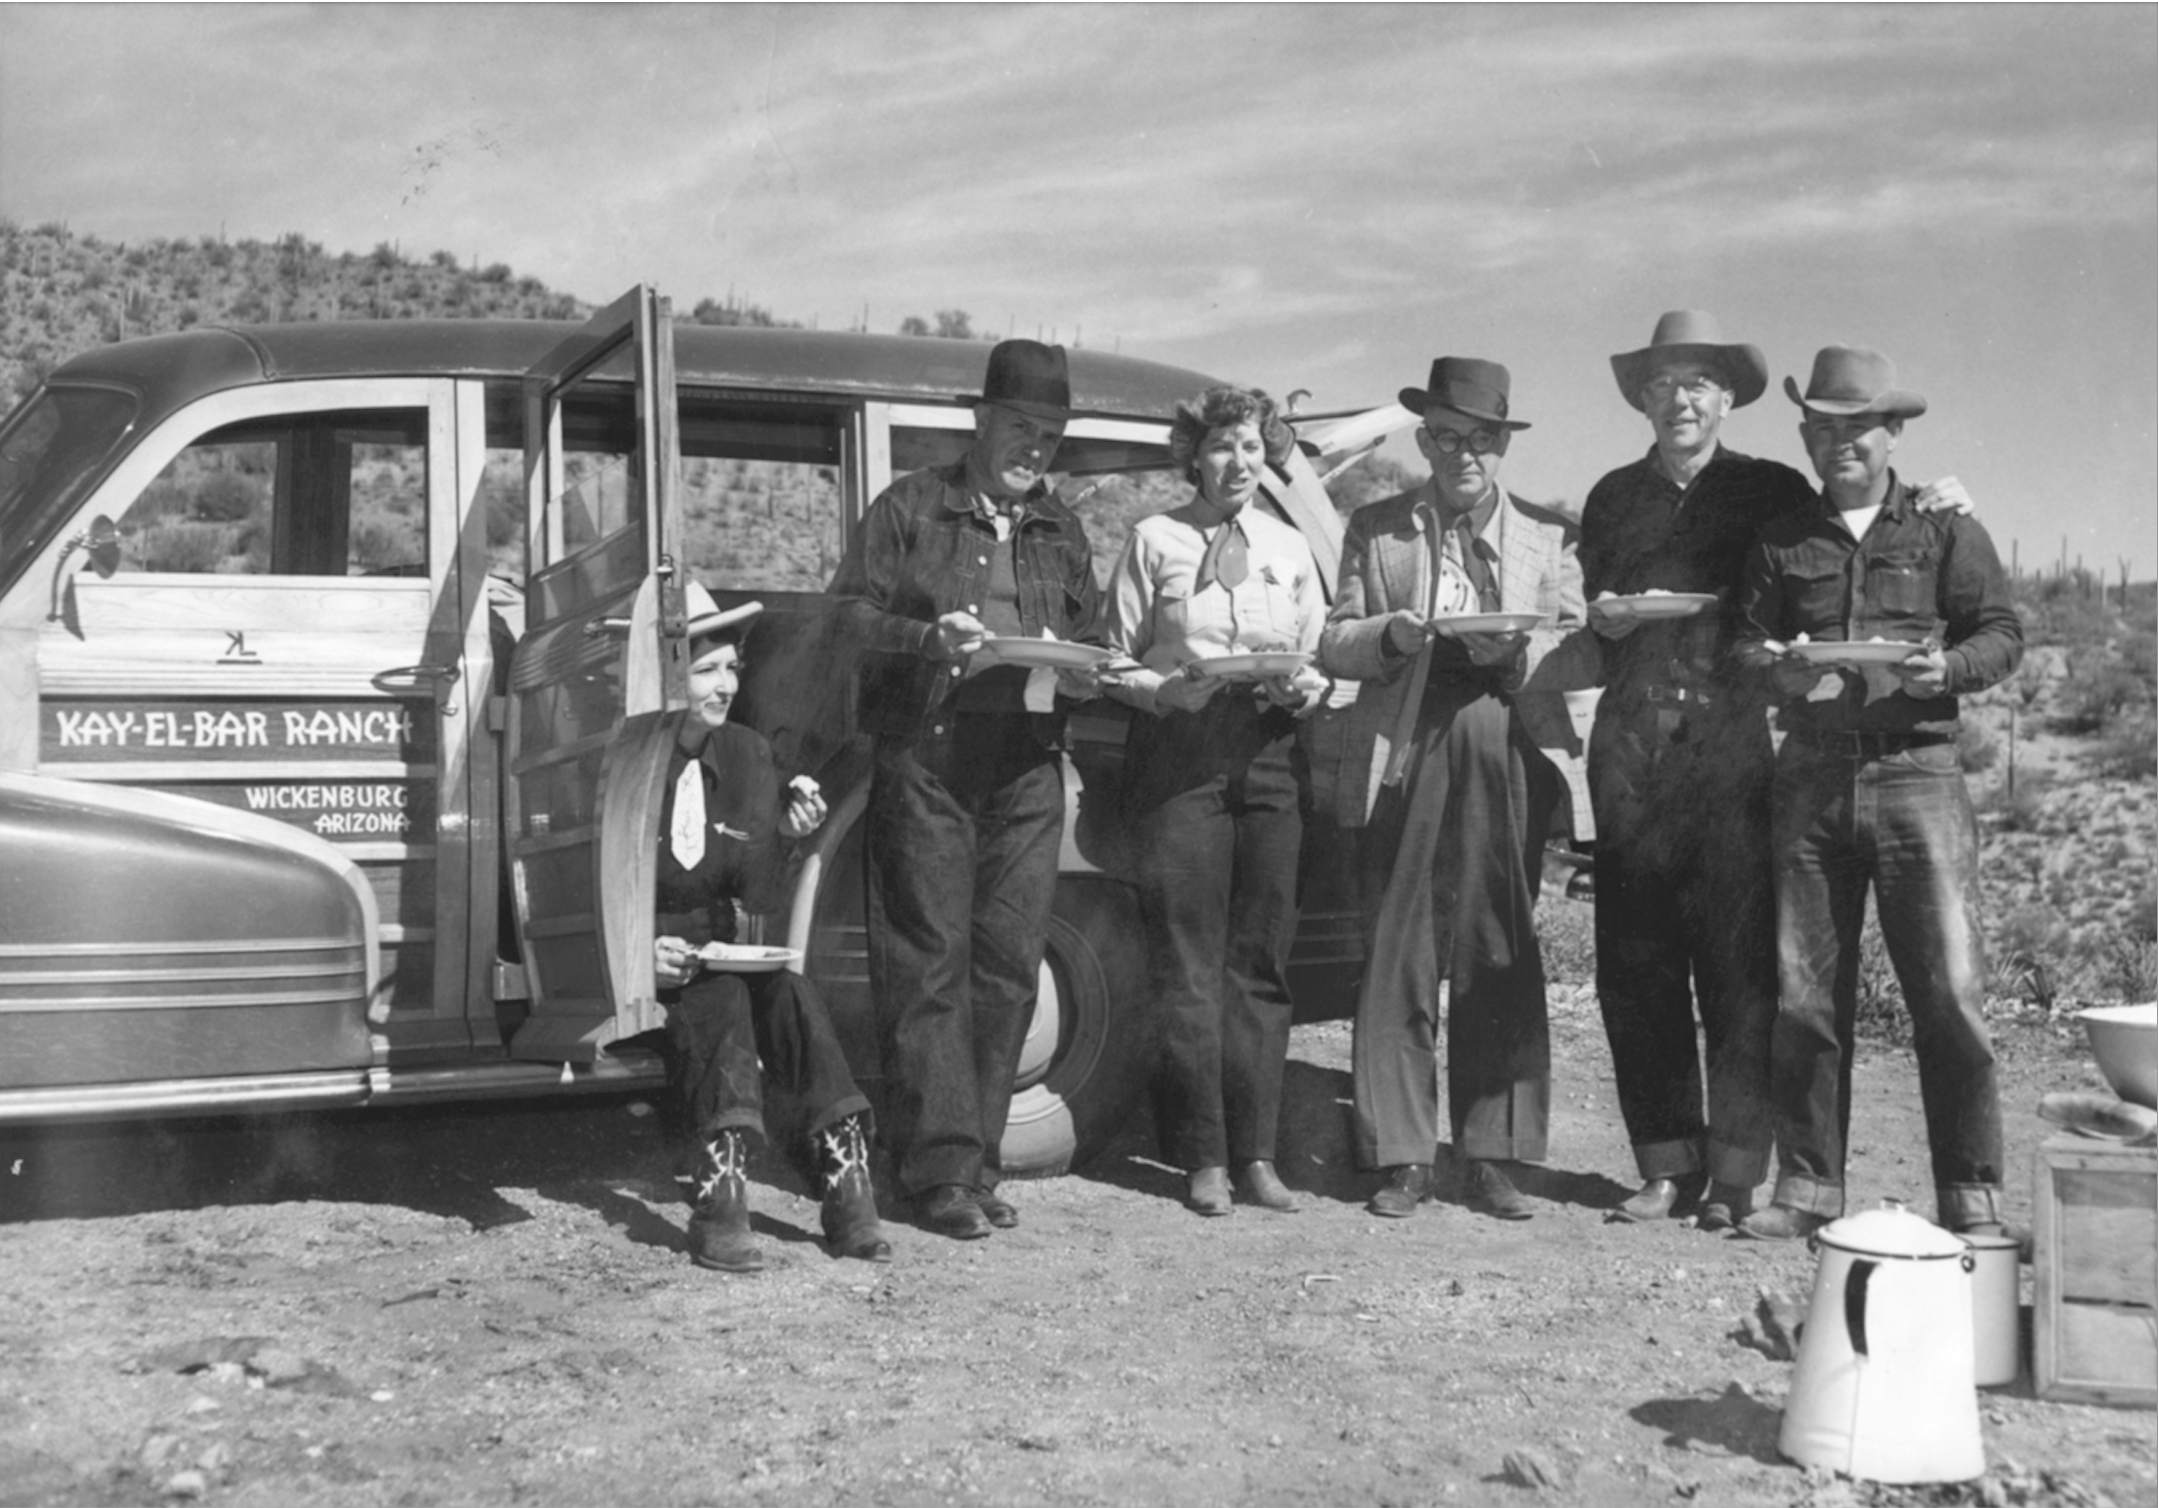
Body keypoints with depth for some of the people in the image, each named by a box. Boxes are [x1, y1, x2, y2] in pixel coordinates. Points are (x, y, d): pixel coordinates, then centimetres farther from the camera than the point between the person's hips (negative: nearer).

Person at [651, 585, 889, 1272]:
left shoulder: (747, 753, 7)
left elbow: (761, 900, 6)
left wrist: (782, 836, -14)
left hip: (718, 956, 4)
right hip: (634, 979, -4)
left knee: (787, 990, -26)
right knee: (719, 997, -32)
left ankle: (848, 1190, -30)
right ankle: (719, 1199, -39)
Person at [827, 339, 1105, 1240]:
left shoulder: (1062, 531, 23)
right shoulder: (910, 509, 8)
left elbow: (1094, 638, 25)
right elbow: (846, 616, 1)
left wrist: (1085, 672, 2)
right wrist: (927, 640, -16)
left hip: (1028, 765, 5)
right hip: (926, 756, -4)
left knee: (1009, 967, 2)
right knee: (929, 965, -6)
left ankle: (976, 1160, 11)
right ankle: (940, 1170, -3)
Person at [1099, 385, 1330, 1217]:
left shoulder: (1290, 548, 16)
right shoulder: (1154, 539, 6)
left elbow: (1320, 665, 18)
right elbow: (1116, 665, 5)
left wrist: (1305, 688, -4)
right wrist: (1169, 688, -13)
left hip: (1271, 759, 3)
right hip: (1179, 756, -3)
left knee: (1261, 961, 2)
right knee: (1188, 962, -3)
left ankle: (1256, 1153, 8)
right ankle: (1204, 1157, 3)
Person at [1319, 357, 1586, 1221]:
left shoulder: (1548, 539, 16)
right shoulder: (1375, 530, 15)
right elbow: (1332, 645, 10)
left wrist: (1521, 649, -10)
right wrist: (1393, 635, -10)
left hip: (1505, 759, 1)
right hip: (1406, 761, 0)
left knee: (1501, 963, -1)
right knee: (1398, 963, -3)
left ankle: (1492, 1156, 7)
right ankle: (1401, 1157, 4)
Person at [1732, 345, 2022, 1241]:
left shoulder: (1945, 528, 9)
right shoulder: (1781, 542, 15)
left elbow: (2002, 632, 5)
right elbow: (1742, 639, 10)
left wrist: (1947, 666, -15)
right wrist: (1774, 664, -13)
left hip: (1915, 771, -2)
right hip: (1810, 774, 2)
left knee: (1948, 990, -6)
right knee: (1804, 993, 3)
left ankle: (1971, 1198, 4)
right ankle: (1807, 1187, 13)